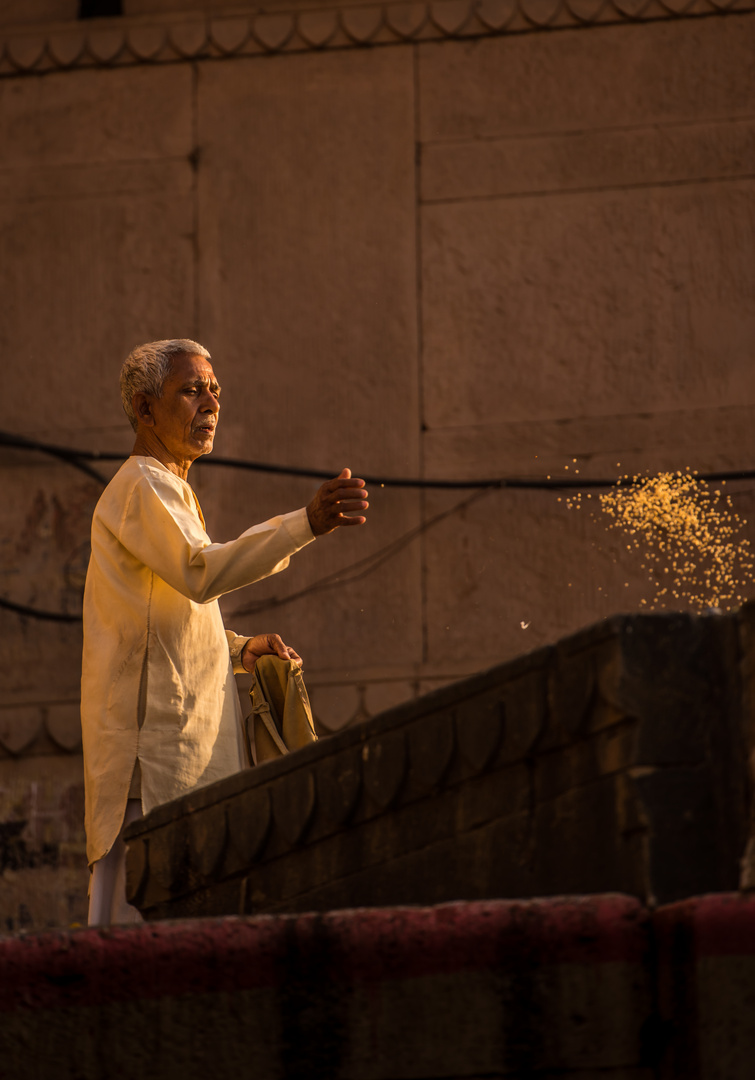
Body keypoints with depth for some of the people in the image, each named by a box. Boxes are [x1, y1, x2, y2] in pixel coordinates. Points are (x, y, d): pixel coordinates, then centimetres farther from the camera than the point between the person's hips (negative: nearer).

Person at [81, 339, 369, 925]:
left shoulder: (170, 494, 27)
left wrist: (239, 648, 15)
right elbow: (200, 572, -26)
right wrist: (306, 524, -35)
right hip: (154, 738, -10)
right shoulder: (141, 488, -6)